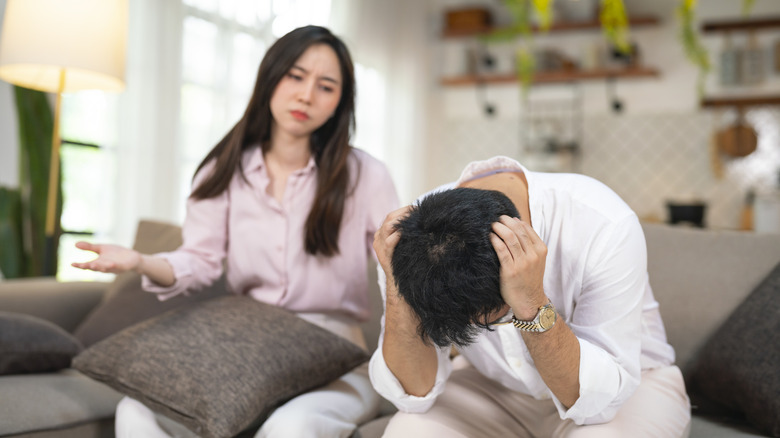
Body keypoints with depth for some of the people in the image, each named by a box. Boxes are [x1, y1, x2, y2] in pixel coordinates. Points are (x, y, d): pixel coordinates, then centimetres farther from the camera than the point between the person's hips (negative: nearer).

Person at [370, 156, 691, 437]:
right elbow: (415, 393, -20)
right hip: (491, 387, 1)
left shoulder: (604, 226, -31)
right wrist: (397, 293, -35)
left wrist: (533, 308, -44)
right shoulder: (415, 236, -23)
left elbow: (599, 397, -28)